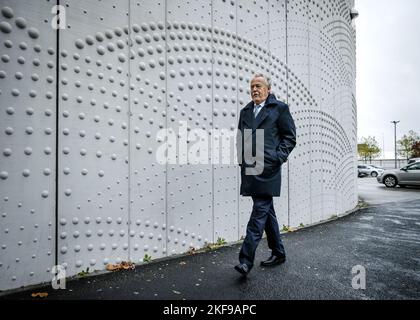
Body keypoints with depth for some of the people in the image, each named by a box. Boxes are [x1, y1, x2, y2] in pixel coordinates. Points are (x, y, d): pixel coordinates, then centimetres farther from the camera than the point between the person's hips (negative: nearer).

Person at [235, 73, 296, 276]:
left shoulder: (279, 108, 4)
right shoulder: (245, 111, 20)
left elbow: (290, 136, 2)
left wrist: (279, 157, -10)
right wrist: (241, 157, 8)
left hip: (267, 169, -6)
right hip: (249, 169, 6)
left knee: (260, 212, -9)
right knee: (267, 211, 13)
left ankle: (246, 261, -6)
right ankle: (278, 253, 28)